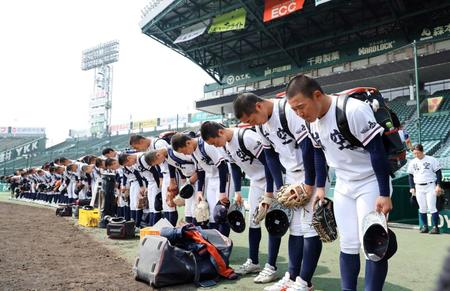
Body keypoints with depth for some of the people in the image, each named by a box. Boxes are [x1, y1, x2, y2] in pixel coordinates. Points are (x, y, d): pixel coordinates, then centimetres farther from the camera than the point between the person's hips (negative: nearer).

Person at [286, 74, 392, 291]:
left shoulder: (354, 110, -27)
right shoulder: (311, 121, -4)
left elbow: (377, 152, -22)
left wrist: (384, 194, -19)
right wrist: (321, 187, 15)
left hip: (371, 183, -6)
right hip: (343, 186, 6)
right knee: (348, 245, 9)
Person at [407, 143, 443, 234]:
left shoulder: (431, 160, -2)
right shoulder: (412, 162, 9)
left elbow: (438, 173, -2)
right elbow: (410, 175, 15)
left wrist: (438, 185, -10)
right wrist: (412, 187, 7)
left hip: (430, 186, -4)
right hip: (419, 188, 4)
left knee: (432, 207, -9)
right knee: (422, 208, 5)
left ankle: (435, 227, -4)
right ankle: (424, 226, 13)